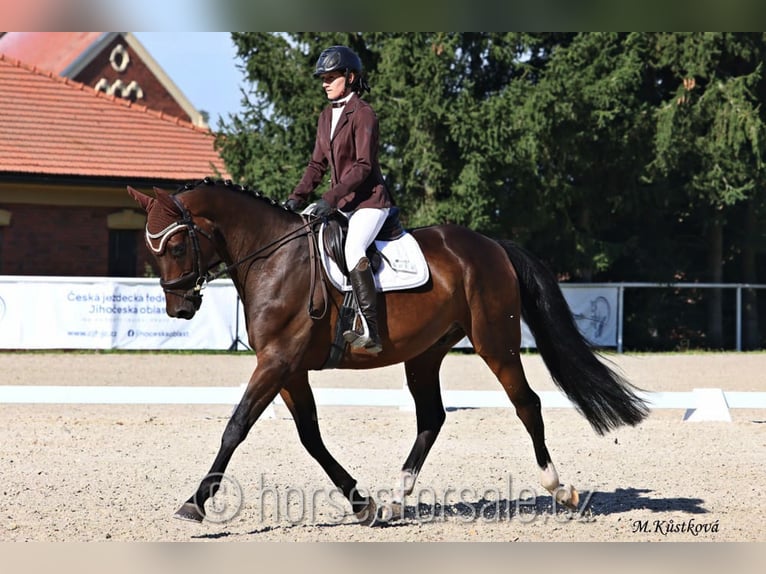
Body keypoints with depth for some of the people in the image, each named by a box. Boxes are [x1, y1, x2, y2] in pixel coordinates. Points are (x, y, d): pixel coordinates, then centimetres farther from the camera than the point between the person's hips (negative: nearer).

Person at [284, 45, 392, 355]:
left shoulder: (363, 114, -12)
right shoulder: (327, 116, 13)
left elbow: (363, 166, -19)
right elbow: (318, 164, 17)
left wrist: (331, 198, -25)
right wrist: (296, 198, 3)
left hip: (369, 201, -10)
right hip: (340, 202, 10)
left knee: (353, 250, -30)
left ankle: (372, 334, -34)